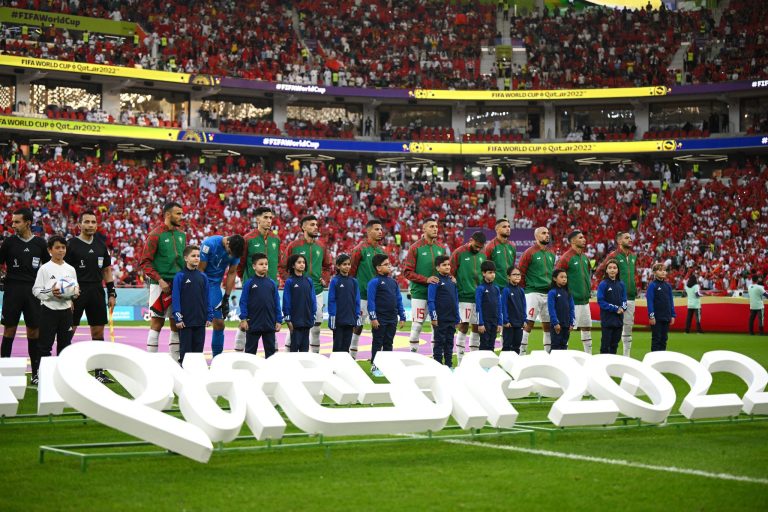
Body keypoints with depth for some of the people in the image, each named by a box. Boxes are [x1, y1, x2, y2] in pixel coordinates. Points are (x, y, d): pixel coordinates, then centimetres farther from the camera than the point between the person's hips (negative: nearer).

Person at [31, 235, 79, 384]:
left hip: (66, 310, 4)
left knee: (65, 343, 8)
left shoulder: (70, 269, 9)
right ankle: (37, 373, 4)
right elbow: (36, 290, -6)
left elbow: (76, 289, 14)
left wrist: (75, 292, -8)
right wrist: (50, 292, -21)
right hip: (49, 310, -4)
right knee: (45, 344, -2)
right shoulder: (45, 269, -3)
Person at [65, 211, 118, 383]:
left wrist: (112, 293, 11)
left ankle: (99, 372, 10)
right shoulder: (71, 244, -4)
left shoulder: (101, 245, 12)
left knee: (98, 331, 5)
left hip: (97, 291, 5)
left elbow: (107, 270, 18)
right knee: (68, 331, -3)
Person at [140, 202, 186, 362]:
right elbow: (145, 262, -10)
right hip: (161, 285, -6)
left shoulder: (182, 235, 13)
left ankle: (176, 361, 16)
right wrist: (159, 280, -18)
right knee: (157, 323, -4)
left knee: (177, 324, 9)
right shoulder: (156, 235, -7)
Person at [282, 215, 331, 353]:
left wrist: (325, 279, 7)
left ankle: (315, 354, 17)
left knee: (316, 324, 7)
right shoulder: (293, 246, -4)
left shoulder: (321, 247, 9)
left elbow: (327, 266, 21)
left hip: (317, 291, 4)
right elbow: (284, 266, 1)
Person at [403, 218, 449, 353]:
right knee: (417, 325, -4)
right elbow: (407, 272, -7)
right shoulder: (415, 248, -3)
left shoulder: (441, 248, 12)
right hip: (419, 293, -5)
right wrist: (426, 279, -16)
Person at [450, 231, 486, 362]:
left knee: (477, 327, 7)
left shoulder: (482, 255, 12)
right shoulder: (459, 253, -6)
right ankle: (460, 361, -1)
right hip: (464, 296, -6)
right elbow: (450, 274, -6)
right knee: (463, 327, -6)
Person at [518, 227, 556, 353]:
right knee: (528, 323, -9)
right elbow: (520, 272, -6)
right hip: (533, 293, -7)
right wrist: (523, 290, -6)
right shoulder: (530, 253, -6)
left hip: (548, 294, 7)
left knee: (548, 324, 9)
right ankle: (522, 353, -6)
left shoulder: (551, 254, 15)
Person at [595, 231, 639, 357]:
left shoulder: (633, 256, 13)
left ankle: (626, 356, 15)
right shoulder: (613, 255, -8)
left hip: (630, 297, 7)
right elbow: (598, 273, -6)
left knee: (628, 326, 9)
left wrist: (633, 285, 17)